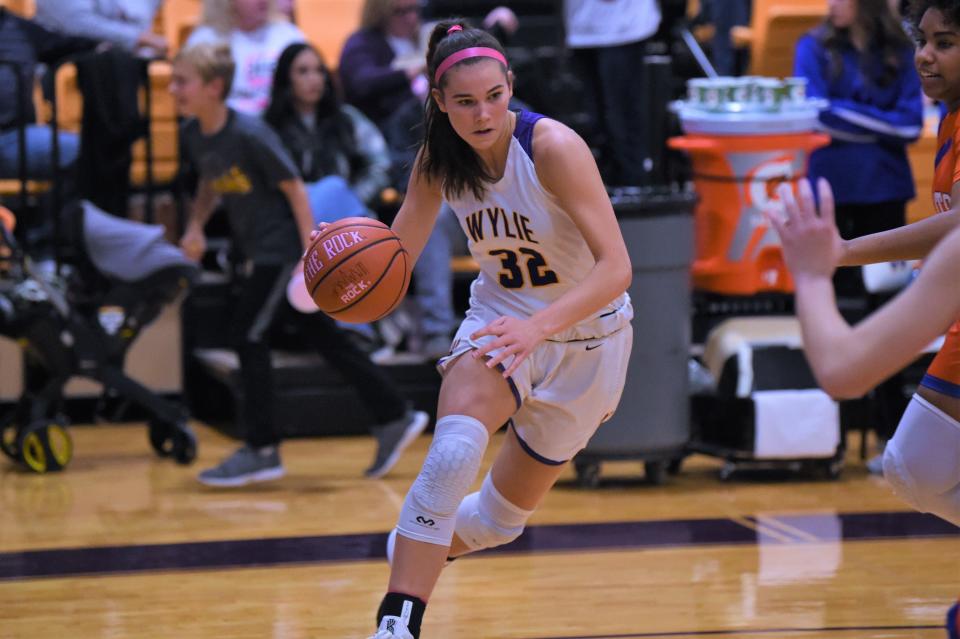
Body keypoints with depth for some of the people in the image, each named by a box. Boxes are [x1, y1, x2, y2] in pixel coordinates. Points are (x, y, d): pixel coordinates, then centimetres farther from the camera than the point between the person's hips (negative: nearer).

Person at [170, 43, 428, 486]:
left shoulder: (249, 135, -21)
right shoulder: (193, 135, 1)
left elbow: (293, 187, -17)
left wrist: (309, 249, -20)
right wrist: (196, 226, 3)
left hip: (283, 246, -8)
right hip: (255, 250, 8)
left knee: (249, 334, -9)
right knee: (322, 336, 11)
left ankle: (262, 451, -1)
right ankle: (395, 419, 18)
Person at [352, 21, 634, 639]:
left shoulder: (553, 148, -28)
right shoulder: (439, 158, -12)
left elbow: (617, 269, -33)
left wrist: (540, 326, -49)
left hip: (585, 333, -2)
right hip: (501, 315, 2)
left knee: (500, 517, 10)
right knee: (454, 452, -31)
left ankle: (413, 547, 43)